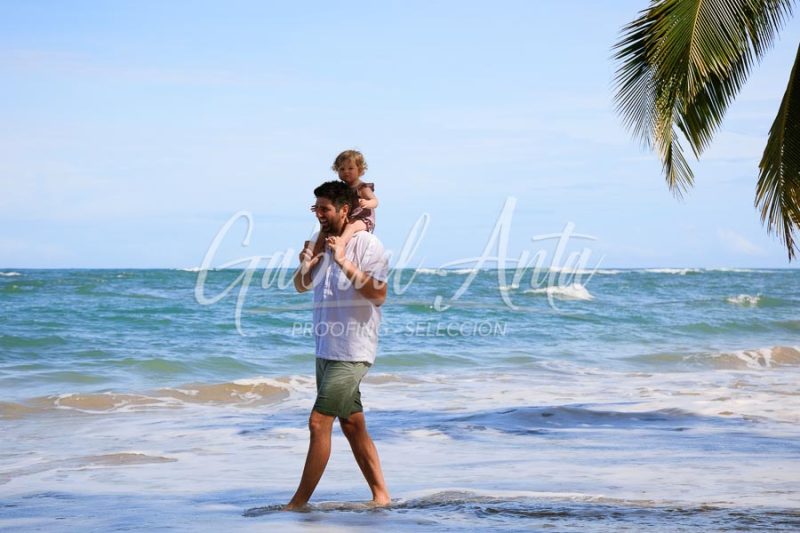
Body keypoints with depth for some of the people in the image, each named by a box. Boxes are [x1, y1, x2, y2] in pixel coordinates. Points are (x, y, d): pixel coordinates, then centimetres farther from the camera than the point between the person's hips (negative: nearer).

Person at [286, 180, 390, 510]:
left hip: (351, 353, -9)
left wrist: (344, 263, -24)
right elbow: (301, 287, 21)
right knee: (352, 425, 11)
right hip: (326, 350, 9)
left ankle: (300, 502, -5)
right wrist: (305, 266, -1)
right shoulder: (325, 244, 12)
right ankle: (380, 494, 18)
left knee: (319, 422, -10)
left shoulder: (366, 244, -11)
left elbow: (378, 295, -19)